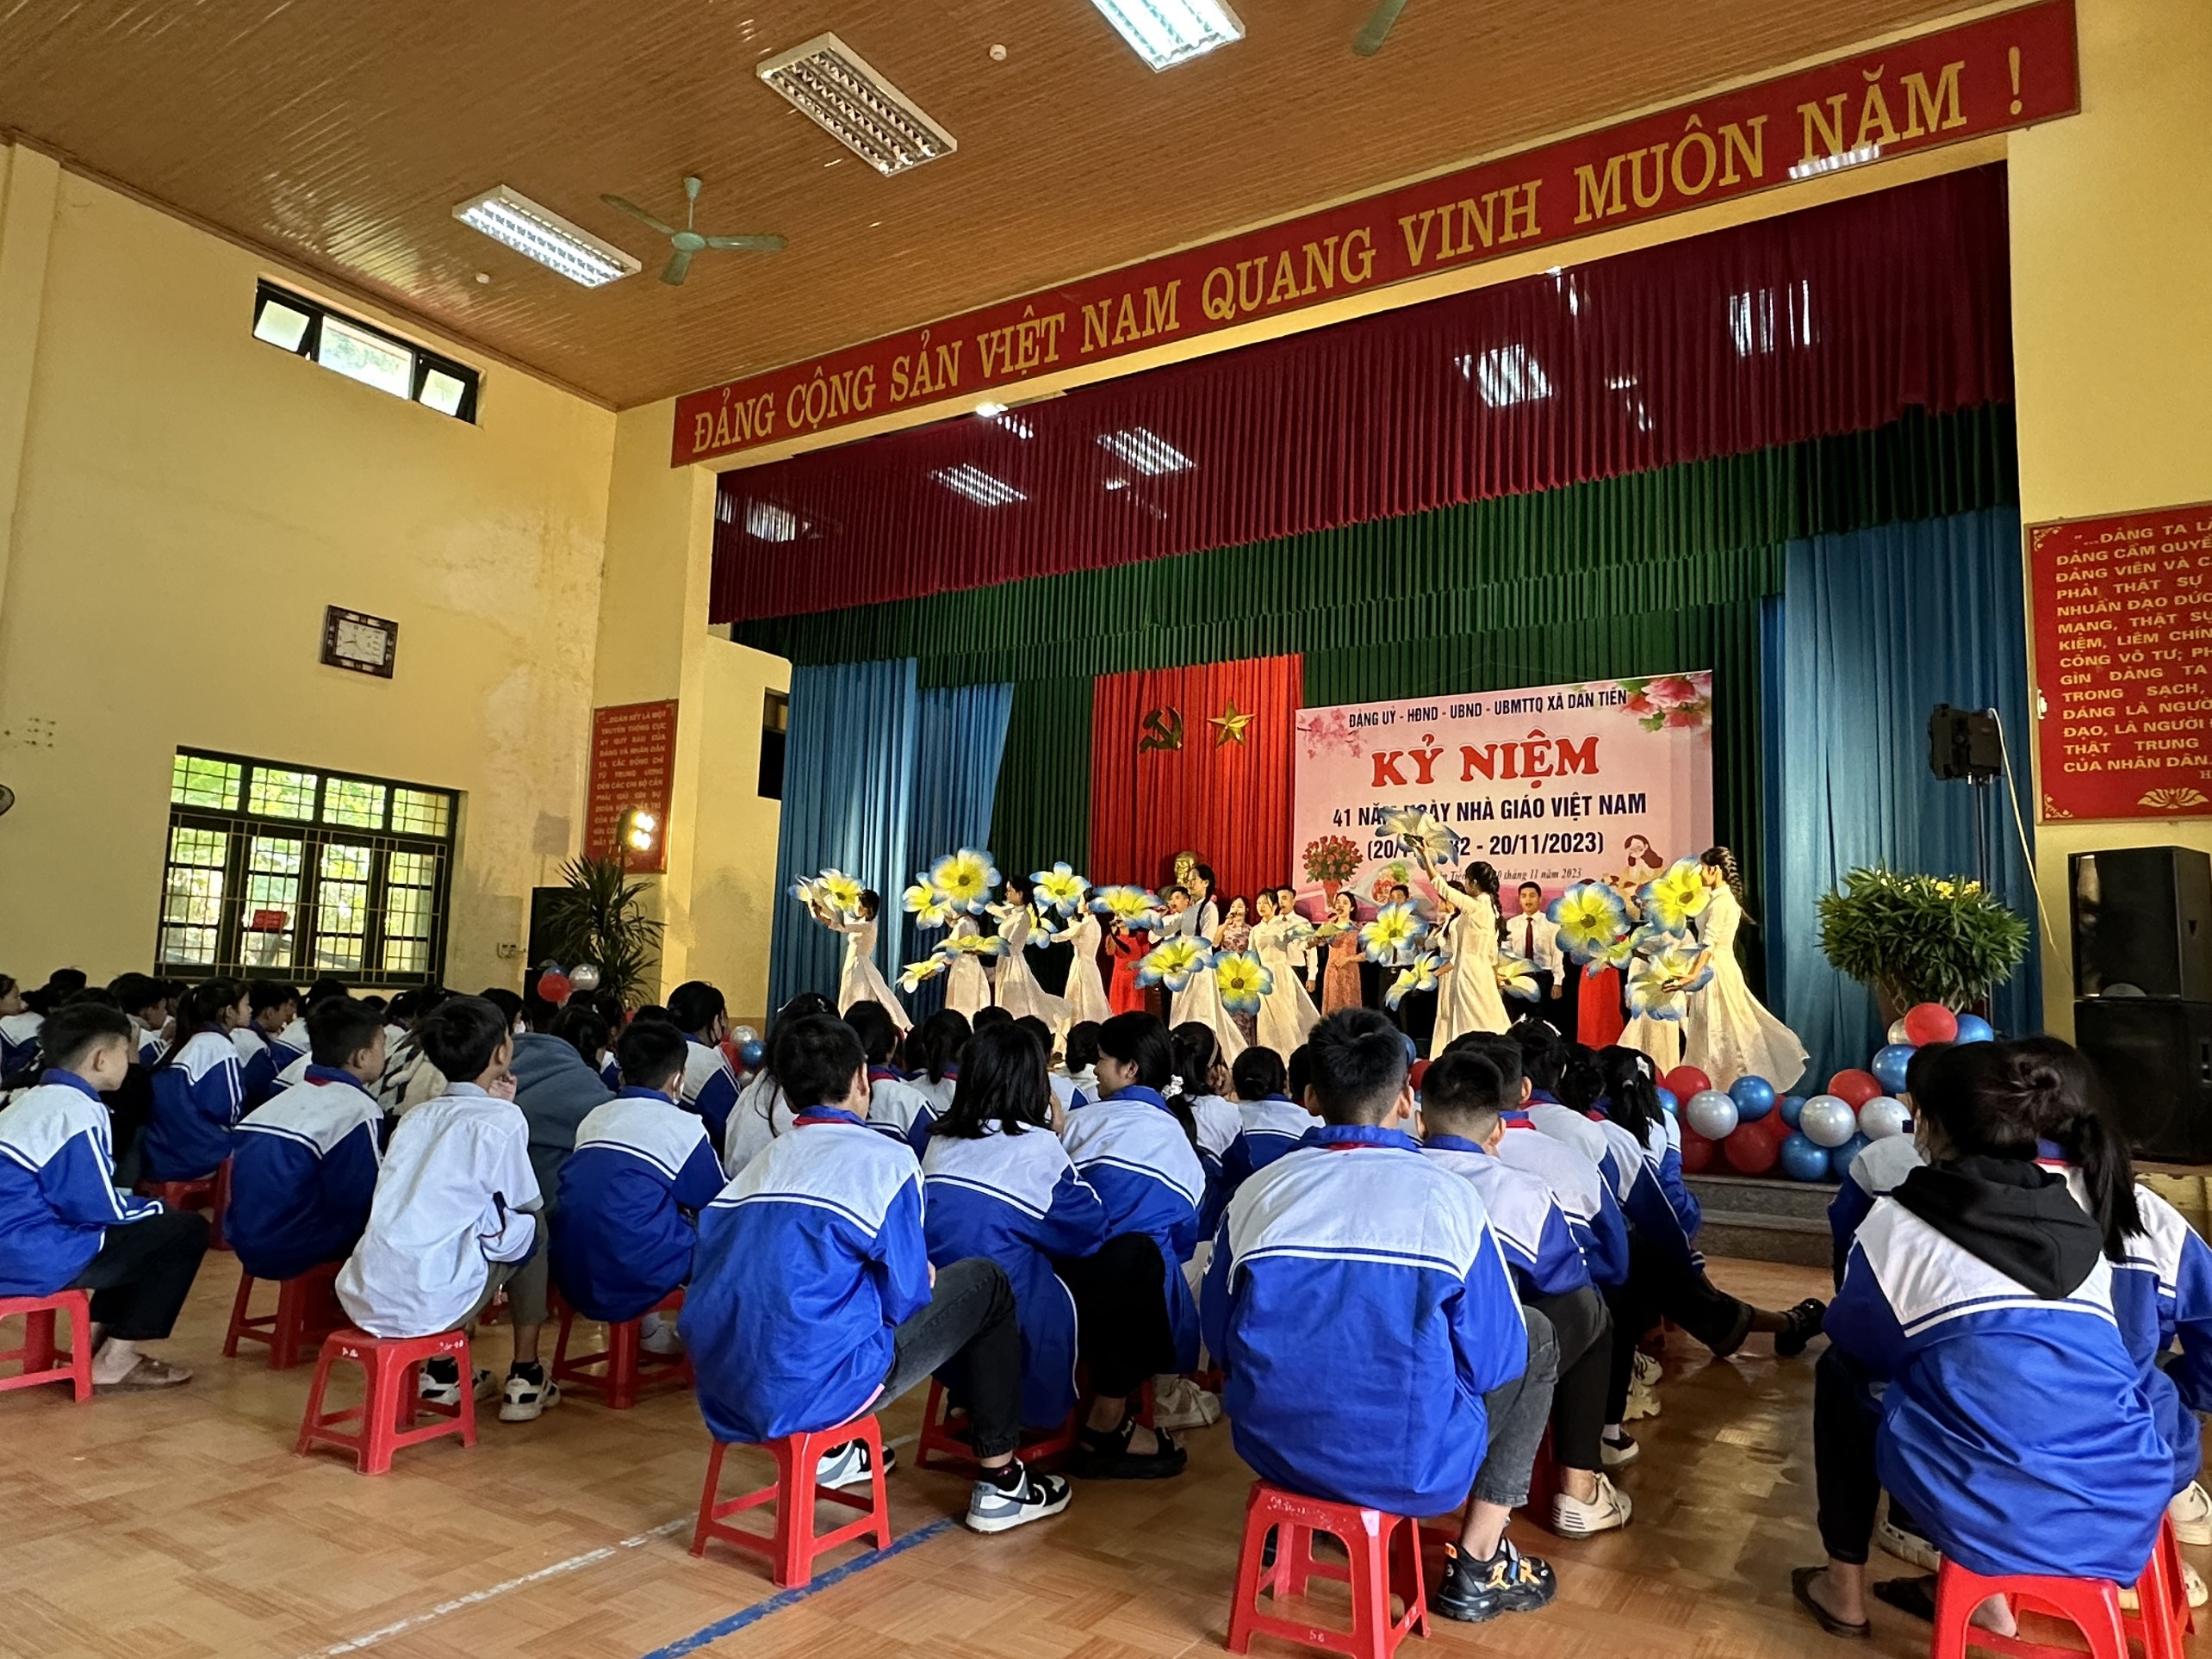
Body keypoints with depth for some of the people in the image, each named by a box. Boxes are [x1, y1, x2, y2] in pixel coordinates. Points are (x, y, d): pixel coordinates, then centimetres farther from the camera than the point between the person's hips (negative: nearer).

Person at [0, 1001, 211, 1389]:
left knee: (140, 1226, 25)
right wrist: (157, 1208, 1)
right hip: (36, 1256, -11)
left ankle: (96, 1342, 19)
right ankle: (114, 1360, 1)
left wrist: (141, 1207, 16)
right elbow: (100, 1209, -18)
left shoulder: (32, 1099, 14)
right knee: (186, 1229, -6)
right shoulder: (77, 1110, -17)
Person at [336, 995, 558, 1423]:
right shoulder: (502, 1119, -5)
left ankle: (441, 1372, 25)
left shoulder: (416, 1116, 14)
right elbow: (527, 1203, 6)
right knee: (530, 1226, 16)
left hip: (364, 1298, 7)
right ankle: (525, 1378, 18)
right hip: (428, 1303, -7)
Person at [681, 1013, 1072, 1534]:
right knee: (985, 1283, 11)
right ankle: (998, 1483, 18)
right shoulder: (886, 1159, -8)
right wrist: (924, 1277, 17)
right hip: (814, 1390, -7)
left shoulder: (761, 1163, 10)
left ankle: (832, 1452, 29)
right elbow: (905, 1297, -7)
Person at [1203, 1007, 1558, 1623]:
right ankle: (1479, 1568, 23)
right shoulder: (1447, 1196, -11)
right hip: (1414, 1466, -3)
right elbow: (1491, 1362, -4)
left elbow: (1222, 1341, 6)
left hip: (1274, 1449, 4)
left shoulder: (1257, 1192, -4)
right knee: (1536, 1339, 21)